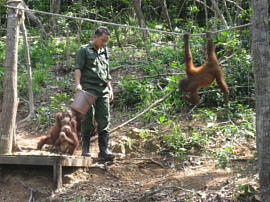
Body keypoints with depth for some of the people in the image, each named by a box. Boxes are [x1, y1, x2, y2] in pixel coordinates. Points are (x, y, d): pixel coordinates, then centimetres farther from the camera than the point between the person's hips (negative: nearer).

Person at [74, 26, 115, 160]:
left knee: (104, 121, 1)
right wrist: (77, 83, -21)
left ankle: (103, 150, 2)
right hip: (88, 89, -5)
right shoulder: (84, 50, 4)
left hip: (103, 90, 5)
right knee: (87, 119, -4)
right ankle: (85, 149, 2)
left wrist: (110, 89, 20)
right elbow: (78, 68, -7)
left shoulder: (105, 52, 23)